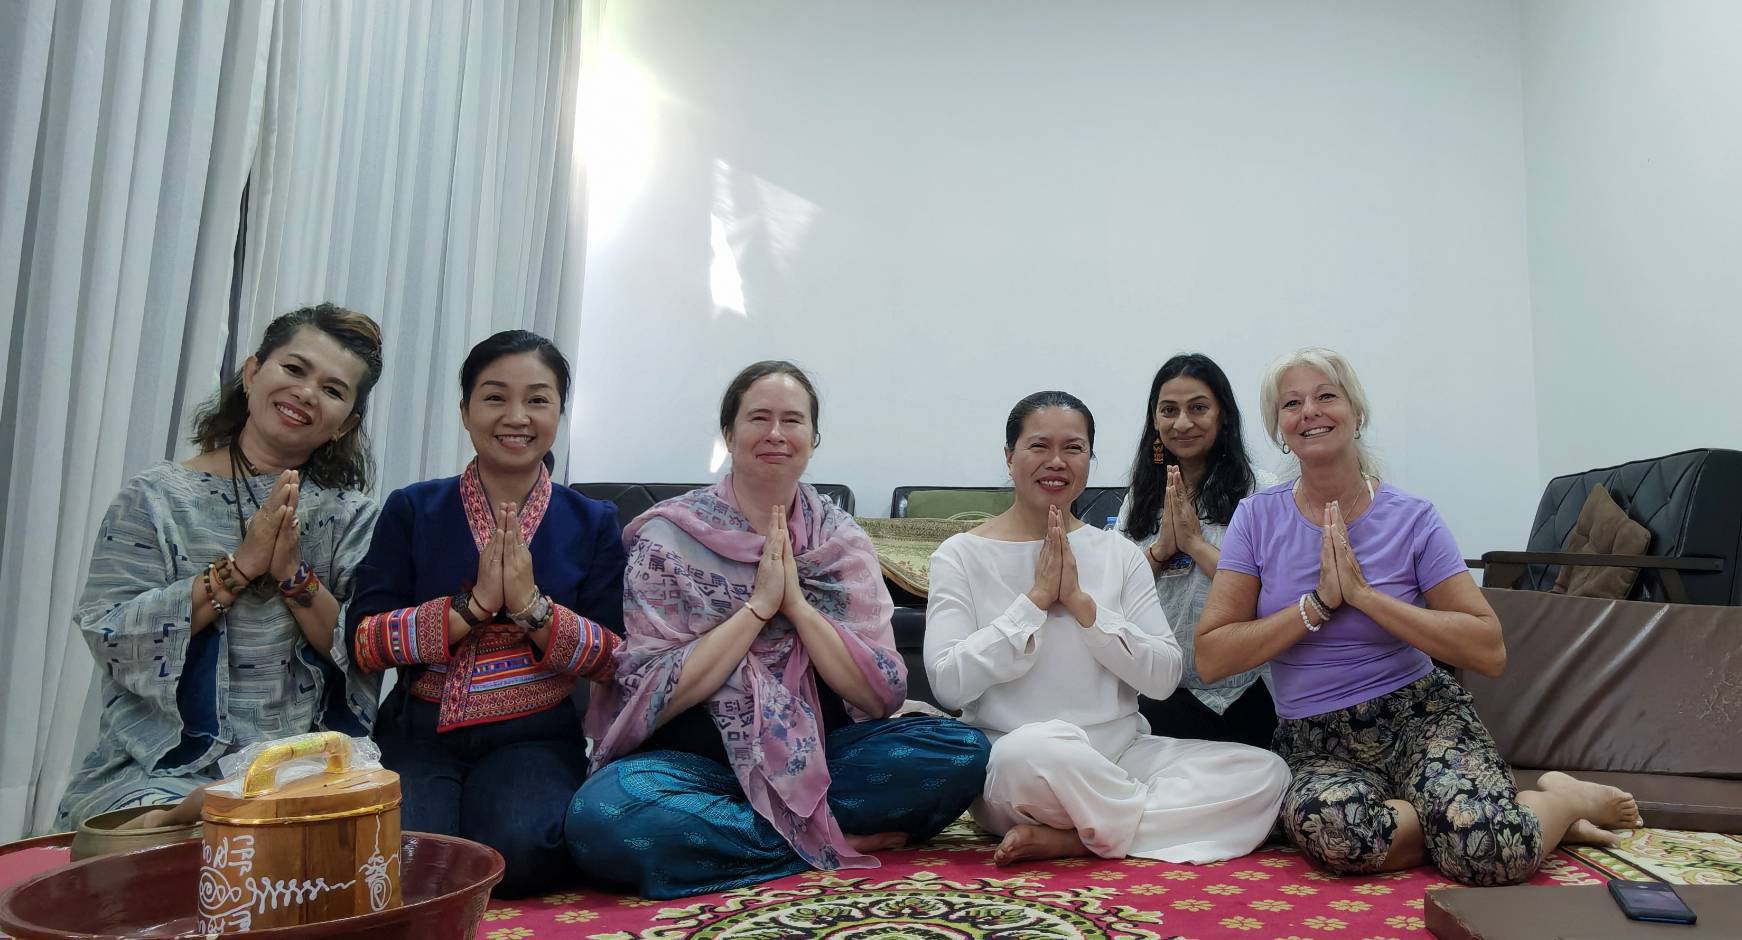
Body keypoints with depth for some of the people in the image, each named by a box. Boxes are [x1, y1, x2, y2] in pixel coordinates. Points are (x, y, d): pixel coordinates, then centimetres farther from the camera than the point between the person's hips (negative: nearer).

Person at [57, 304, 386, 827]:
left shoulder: (352, 516, 6)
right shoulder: (156, 498, 3)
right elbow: (111, 641, -7)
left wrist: (295, 575, -15)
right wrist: (239, 566, -15)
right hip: (161, 769, -2)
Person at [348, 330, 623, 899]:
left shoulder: (592, 523, 5)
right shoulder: (412, 510, 5)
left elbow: (610, 659, -1)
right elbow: (365, 643, -3)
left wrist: (530, 605, -17)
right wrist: (474, 604, -16)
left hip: (532, 736, 0)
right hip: (421, 729, 1)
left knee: (519, 850, -29)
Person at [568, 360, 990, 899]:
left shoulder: (843, 543, 3)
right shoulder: (667, 537, -4)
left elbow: (884, 694, -5)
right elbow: (653, 695, -11)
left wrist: (797, 603, -15)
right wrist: (758, 604, -16)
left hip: (817, 752, 2)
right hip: (695, 761, -2)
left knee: (963, 750, -21)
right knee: (605, 817, -35)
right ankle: (839, 842, -16)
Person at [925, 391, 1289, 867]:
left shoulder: (1119, 553, 9)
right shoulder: (962, 555, -1)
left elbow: (1164, 676, 0)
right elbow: (948, 682, -12)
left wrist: (1080, 602, -12)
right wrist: (1036, 598, -13)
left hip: (1124, 754, 5)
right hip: (1012, 765, -5)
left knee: (1265, 771, -16)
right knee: (1040, 746, -39)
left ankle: (1065, 839, -18)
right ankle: (1181, 824, -12)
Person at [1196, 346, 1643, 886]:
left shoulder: (1412, 519, -2)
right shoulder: (1257, 518, -2)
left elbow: (1490, 652, -8)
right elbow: (1210, 657, -8)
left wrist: (1364, 595, -16)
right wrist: (1318, 604, -16)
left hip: (1419, 715, 0)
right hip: (1316, 744, 1)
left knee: (1492, 854, -30)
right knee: (1331, 826, -34)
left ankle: (1565, 799, 6)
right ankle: (1498, 819, -6)